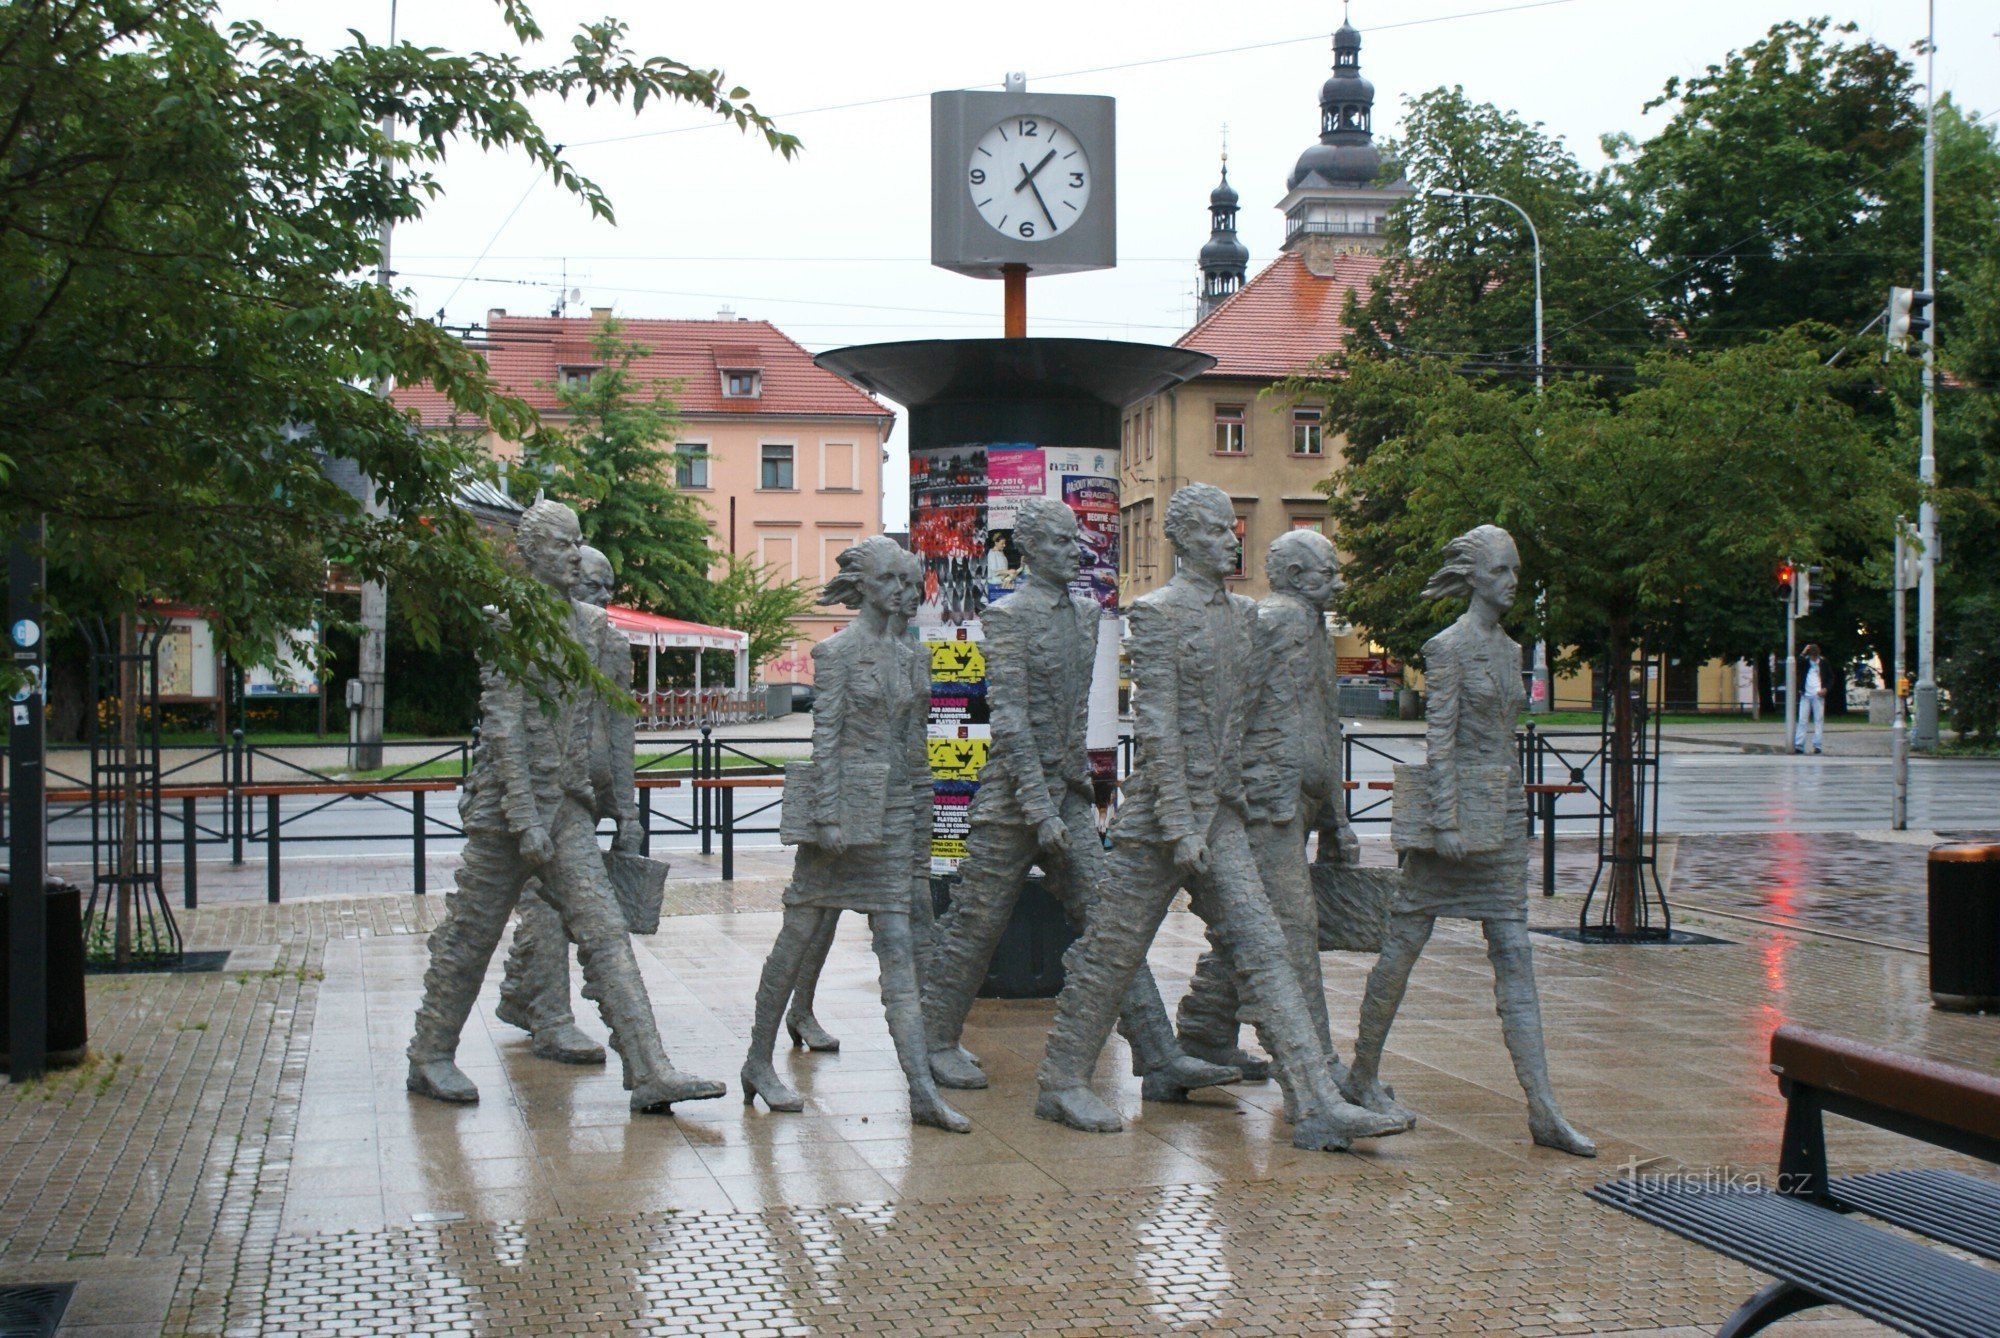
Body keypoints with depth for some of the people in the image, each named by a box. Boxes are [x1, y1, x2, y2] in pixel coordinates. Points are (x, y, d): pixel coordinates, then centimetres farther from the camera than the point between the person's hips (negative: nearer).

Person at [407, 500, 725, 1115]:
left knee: (604, 933, -3)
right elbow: (505, 728, -15)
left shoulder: (587, 624, 12)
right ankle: (430, 1059, 23)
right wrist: (526, 819, -20)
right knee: (471, 933, 6)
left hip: (569, 809, 6)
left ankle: (650, 1073, -8)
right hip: (508, 806, -6)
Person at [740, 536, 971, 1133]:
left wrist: (921, 818, 15)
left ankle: (922, 1090, -6)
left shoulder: (913, 655, 14)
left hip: (897, 811, 5)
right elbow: (825, 737, -10)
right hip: (847, 804, -5)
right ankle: (759, 1063, 20)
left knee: (898, 945, -1)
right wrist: (828, 815, -16)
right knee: (799, 935, 5)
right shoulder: (837, 651, -5)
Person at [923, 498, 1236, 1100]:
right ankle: (938, 1042, 20)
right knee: (976, 922, 4)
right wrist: (1040, 807, -21)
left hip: (1069, 795, 7)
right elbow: (1009, 717, -17)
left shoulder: (1085, 614, 12)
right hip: (1013, 796, -7)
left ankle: (1161, 1061, -2)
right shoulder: (1009, 615, -11)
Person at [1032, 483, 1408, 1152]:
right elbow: (1155, 721, -16)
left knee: (1262, 951, -2)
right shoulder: (1159, 612, -9)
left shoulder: (1240, 613, 14)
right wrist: (1179, 823, -20)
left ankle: (1318, 1107, -8)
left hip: (1221, 819, 7)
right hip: (1160, 813, -7)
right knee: (1114, 951, 3)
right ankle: (1061, 1083, 19)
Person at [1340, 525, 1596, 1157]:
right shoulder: (1449, 646, -8)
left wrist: (1511, 813, 19)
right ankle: (1363, 1074, 19)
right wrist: (1446, 821, -19)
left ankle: (1543, 1110, -3)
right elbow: (1439, 736, -13)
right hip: (1457, 803, -7)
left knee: (1514, 954, 1)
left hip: (1505, 813, 7)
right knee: (1405, 940, 3)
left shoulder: (1508, 649, 15)